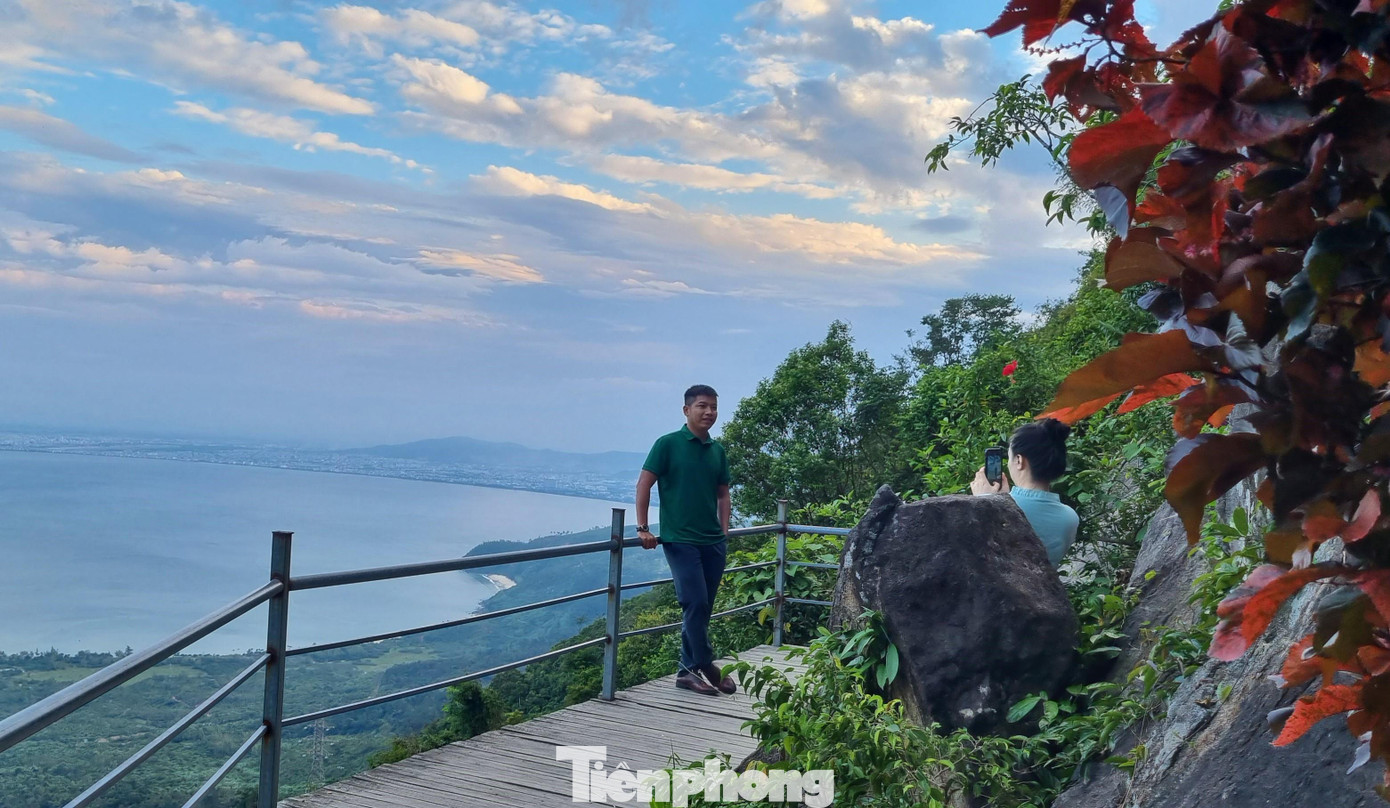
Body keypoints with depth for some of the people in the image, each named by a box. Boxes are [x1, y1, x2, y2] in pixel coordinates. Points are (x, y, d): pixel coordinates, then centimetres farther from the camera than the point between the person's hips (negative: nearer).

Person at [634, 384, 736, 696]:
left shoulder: (717, 450, 11)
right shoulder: (668, 444, -5)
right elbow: (644, 484, -5)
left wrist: (724, 530, 8)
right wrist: (643, 528, -9)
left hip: (713, 541, 6)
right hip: (680, 539, -6)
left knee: (702, 609, 8)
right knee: (695, 604, -11)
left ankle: (688, 671, 18)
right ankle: (707, 666, 5)